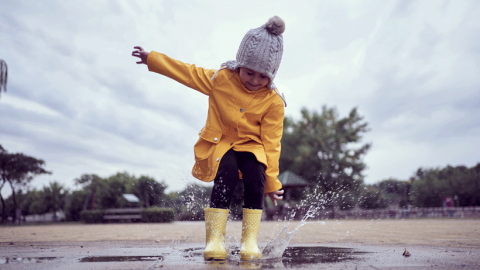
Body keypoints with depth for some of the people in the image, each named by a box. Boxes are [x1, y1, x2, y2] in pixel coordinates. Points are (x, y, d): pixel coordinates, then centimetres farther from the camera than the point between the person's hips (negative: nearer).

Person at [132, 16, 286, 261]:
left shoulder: (273, 101, -11)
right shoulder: (220, 78, -7)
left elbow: (271, 142, -9)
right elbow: (188, 73, 4)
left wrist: (272, 181, -9)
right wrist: (152, 58, 10)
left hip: (252, 146, 1)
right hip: (221, 143, 0)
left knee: (255, 176, -30)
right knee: (227, 174, -31)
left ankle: (250, 240, -20)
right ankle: (215, 239, -24)